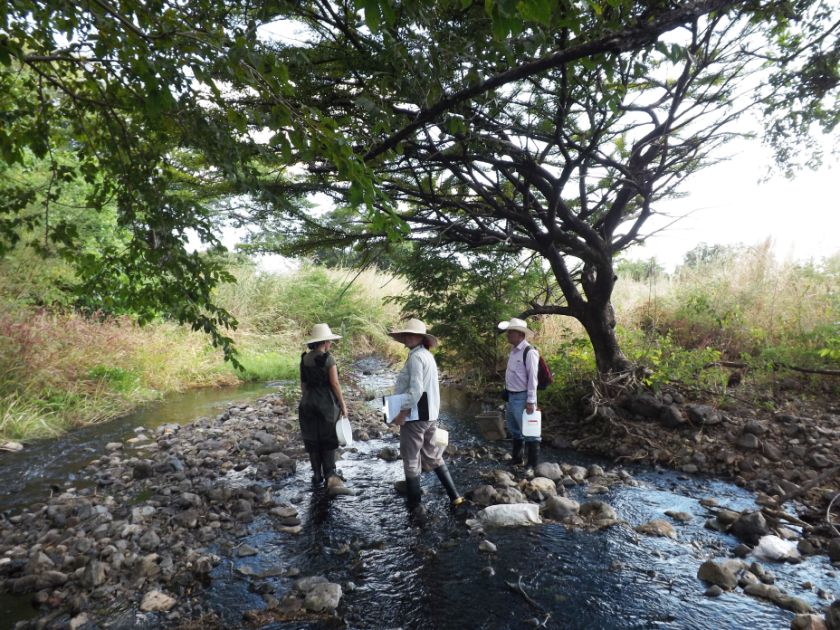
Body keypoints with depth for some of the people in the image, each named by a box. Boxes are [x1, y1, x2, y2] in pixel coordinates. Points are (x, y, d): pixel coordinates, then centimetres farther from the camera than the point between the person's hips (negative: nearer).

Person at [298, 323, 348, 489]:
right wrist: (343, 404, -6)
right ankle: (330, 473, 3)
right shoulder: (328, 358, -13)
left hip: (308, 402, 5)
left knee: (312, 439, 12)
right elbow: (334, 383, -13)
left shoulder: (304, 358, 4)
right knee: (328, 438, 9)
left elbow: (303, 383, 8)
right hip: (326, 401, -5)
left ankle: (317, 475, 18)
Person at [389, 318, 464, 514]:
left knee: (411, 461, 4)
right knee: (433, 457, 19)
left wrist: (403, 412, -20)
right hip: (430, 414, 9)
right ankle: (454, 496, 21)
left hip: (416, 415, -9)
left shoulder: (416, 357, -17)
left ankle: (414, 505, 15)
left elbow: (416, 389, -25)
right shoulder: (427, 355, 12)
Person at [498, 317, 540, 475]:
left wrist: (530, 401, -21)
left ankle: (532, 466, 15)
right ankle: (516, 460, 37)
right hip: (511, 396, 9)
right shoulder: (513, 350, 10)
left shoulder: (529, 352, -17)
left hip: (522, 398, -9)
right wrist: (507, 395, 17)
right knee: (514, 431, 21)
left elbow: (532, 378, -19)